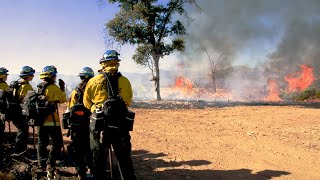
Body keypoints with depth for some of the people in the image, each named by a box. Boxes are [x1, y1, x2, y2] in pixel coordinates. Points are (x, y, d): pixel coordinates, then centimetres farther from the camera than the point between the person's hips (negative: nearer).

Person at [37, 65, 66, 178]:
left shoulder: (39, 87, 5)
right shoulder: (54, 88, -14)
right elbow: (63, 99, -4)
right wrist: (62, 88, 8)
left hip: (40, 119, 7)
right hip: (52, 121, -7)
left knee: (42, 143, 16)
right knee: (57, 143, 1)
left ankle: (42, 164, 24)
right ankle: (50, 164, -8)